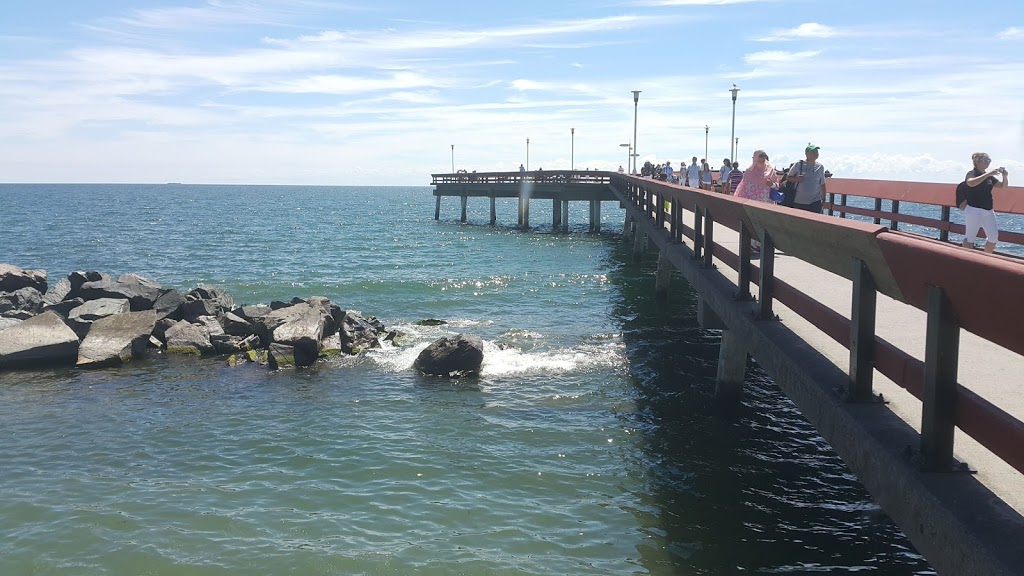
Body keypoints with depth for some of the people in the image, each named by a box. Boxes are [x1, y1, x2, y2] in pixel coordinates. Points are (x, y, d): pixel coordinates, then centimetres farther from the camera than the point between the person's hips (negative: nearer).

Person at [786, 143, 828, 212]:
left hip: (815, 202, 1)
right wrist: (796, 179, -16)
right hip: (799, 202, -1)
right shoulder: (799, 165, -4)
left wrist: (823, 198, 12)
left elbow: (822, 184, 13)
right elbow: (788, 177, 4)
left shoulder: (820, 167, 4)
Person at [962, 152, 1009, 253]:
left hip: (988, 211, 7)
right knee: (970, 237, -3)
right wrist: (987, 174, -33)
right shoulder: (972, 174, -7)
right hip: (974, 210, -7)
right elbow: (971, 183, -29)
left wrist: (1005, 176, -3)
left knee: (994, 236, 5)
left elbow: (1003, 186, 17)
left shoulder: (989, 176, 14)